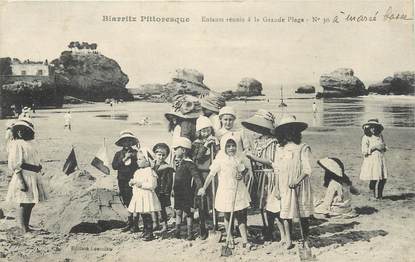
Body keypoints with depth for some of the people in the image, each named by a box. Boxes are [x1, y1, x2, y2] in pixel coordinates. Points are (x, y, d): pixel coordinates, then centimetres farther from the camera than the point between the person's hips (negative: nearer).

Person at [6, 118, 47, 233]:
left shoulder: (31, 143, 12)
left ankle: (26, 227, 24)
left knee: (30, 203, 13)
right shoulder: (16, 144, -10)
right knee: (23, 204, -4)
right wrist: (21, 181, -21)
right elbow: (15, 165, -16)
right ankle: (24, 229, 1)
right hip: (24, 177, -8)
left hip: (34, 177, 8)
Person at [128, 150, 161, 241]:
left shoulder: (149, 171, -13)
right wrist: (132, 182, 2)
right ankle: (146, 231, 24)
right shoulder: (137, 172, 13)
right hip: (138, 196, 8)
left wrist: (142, 184, -22)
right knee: (143, 215, 13)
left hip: (146, 196, -8)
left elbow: (152, 185, -20)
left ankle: (150, 233, 5)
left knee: (147, 215, -3)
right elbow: (134, 181, 24)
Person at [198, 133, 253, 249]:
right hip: (226, 191, -3)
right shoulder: (220, 160, -10)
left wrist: (242, 175, -7)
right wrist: (204, 188, -5)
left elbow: (245, 169, 15)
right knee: (228, 217, 10)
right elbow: (211, 174, -7)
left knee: (242, 217, 4)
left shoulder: (239, 158, 1)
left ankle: (245, 241, 11)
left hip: (239, 191, 3)